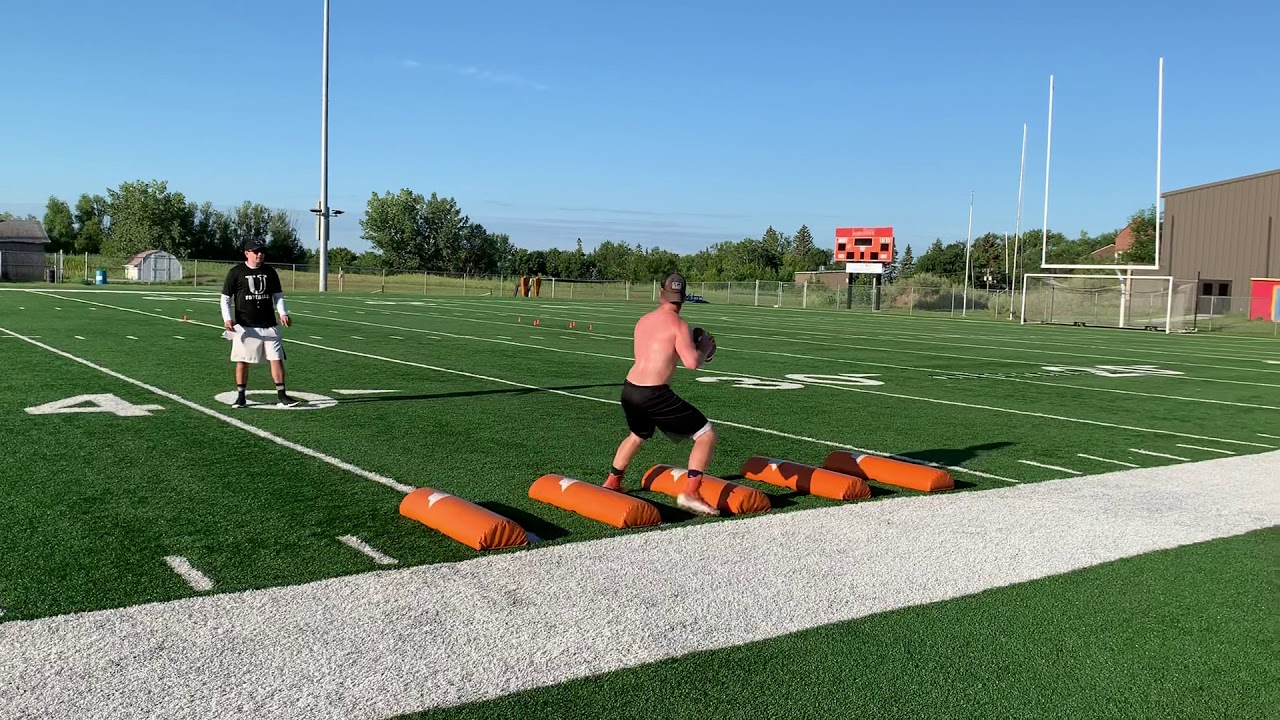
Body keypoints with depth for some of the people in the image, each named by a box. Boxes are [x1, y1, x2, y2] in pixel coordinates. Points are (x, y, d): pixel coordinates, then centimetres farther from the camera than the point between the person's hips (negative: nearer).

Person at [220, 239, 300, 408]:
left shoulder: (270, 271, 8)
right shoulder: (235, 272, -1)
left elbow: (278, 295, 13)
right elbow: (226, 298, 1)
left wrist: (283, 313, -2)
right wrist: (227, 318, -12)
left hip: (268, 325, 2)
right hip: (244, 326, -2)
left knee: (277, 358, -1)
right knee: (242, 361, 3)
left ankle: (281, 396, 5)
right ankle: (240, 396, 14)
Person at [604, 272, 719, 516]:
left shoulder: (643, 321, 13)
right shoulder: (678, 324, -8)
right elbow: (692, 362, -18)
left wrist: (692, 345, 26)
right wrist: (704, 348, 3)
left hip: (629, 389, 7)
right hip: (654, 395, -7)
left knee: (637, 435, 36)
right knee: (707, 435, 1)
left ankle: (612, 483, 47)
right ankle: (689, 493, -9)